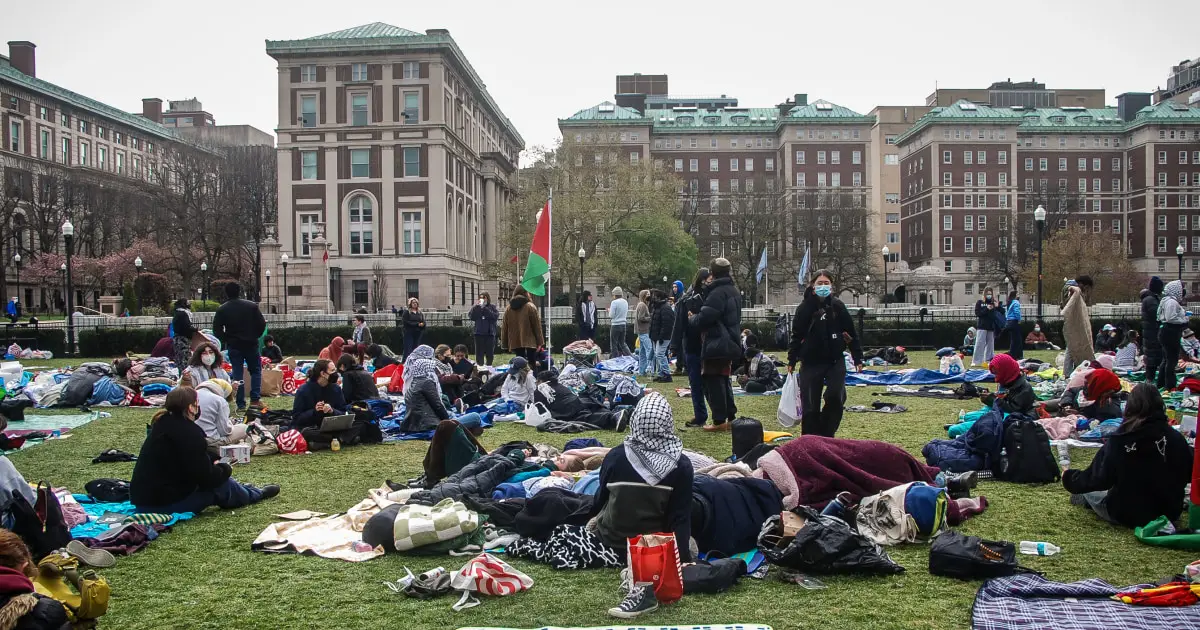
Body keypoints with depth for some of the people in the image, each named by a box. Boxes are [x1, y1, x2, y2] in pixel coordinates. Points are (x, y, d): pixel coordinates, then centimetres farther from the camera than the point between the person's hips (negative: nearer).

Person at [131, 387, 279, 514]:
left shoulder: (163, 424, 9)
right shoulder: (189, 432, -20)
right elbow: (205, 477, -18)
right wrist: (224, 469, 0)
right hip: (164, 504, -9)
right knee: (222, 484, 4)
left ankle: (242, 490, 40)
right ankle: (255, 494, 27)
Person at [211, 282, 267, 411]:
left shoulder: (222, 310, -3)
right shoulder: (252, 306, -4)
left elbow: (217, 329, -5)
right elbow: (262, 324, -4)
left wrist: (226, 340, 8)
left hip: (233, 346, 1)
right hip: (251, 344, -1)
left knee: (237, 374, 4)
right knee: (256, 370, 13)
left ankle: (241, 404, 2)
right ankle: (255, 399, 1)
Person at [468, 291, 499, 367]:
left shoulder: (492, 307, 5)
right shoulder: (476, 308, 9)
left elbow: (496, 316, -12)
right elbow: (471, 316, -5)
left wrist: (485, 308, -13)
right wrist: (477, 307, -13)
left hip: (490, 333, -1)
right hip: (479, 333, 1)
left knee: (490, 354, 4)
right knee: (479, 354, -1)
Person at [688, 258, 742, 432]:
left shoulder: (717, 292, -19)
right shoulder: (734, 291, 13)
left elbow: (704, 318, -23)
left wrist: (692, 319, 0)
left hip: (716, 344, -9)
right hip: (730, 343, 9)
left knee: (714, 382, -3)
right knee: (724, 380, 17)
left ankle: (719, 420, -2)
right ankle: (731, 416, 19)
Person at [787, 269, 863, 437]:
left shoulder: (838, 306, 3)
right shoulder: (805, 307, -1)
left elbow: (851, 333, 6)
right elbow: (797, 335, 2)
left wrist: (858, 358, 3)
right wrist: (791, 360, 0)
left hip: (835, 361, 1)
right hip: (811, 362, -1)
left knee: (835, 397, -15)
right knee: (810, 405, 2)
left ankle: (827, 434, 5)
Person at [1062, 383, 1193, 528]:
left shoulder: (1118, 440, -20)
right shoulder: (1176, 439, -14)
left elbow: (1098, 479, -16)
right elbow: (1190, 475, 1)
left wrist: (1069, 478, 2)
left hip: (1127, 515, -3)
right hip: (1169, 513, 3)